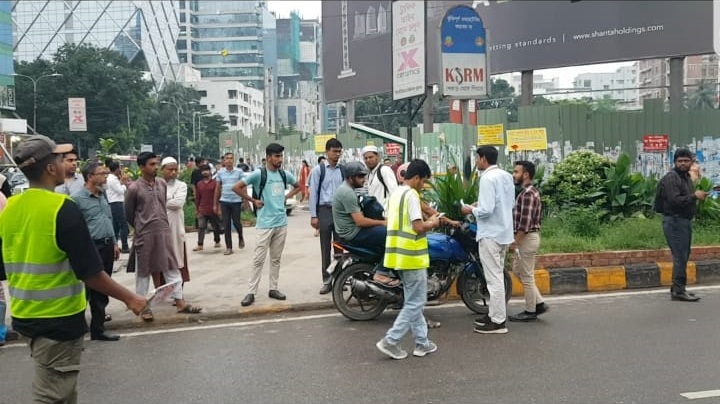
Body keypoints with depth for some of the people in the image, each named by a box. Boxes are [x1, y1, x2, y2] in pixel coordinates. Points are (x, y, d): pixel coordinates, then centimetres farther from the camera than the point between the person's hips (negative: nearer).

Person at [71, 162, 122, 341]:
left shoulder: (103, 194, 12)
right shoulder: (77, 199, -11)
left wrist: (114, 243, 17)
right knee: (88, 289, -1)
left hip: (107, 246, 7)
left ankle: (98, 328, 21)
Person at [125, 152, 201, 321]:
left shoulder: (162, 183, 4)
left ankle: (180, 302, 11)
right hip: (144, 235, -4)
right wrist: (141, 226, 10)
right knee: (143, 271, 6)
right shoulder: (134, 188, -10)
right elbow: (128, 213, 0)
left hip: (164, 231, 5)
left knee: (172, 268, 6)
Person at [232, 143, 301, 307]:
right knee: (259, 259, -3)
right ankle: (251, 292, 4)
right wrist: (253, 200, -7)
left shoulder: (285, 174, 6)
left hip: (281, 222, 5)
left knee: (276, 258, 12)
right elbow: (236, 187, -9)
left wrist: (286, 197, 9)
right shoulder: (259, 174, -10)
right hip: (265, 224, -5)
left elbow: (298, 186, 25)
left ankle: (273, 288, 21)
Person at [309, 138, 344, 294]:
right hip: (324, 210, -2)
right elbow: (313, 193, -3)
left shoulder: (343, 169, 5)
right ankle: (326, 281, 11)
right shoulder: (319, 169, -3)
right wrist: (313, 216, -8)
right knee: (325, 248, 4)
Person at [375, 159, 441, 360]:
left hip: (399, 255, 9)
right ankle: (390, 340, -2)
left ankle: (422, 342, 19)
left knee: (413, 301, 14)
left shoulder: (395, 194, 13)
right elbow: (418, 227, -22)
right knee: (415, 303, -1)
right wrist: (432, 223, -1)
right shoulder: (411, 195, -15)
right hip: (412, 256, -9)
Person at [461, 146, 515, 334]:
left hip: (490, 234, -9)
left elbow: (486, 211, -23)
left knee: (494, 278, -4)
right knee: (497, 276, 17)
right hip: (503, 232, 9)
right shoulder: (506, 176, 10)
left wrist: (471, 210, -4)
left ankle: (498, 322, 0)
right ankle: (495, 314, 26)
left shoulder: (488, 178, -18)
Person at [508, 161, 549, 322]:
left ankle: (530, 311, 9)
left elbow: (525, 222, -23)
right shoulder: (531, 191, 14)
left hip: (527, 238, -10)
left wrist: (515, 241, -19)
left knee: (526, 275, -1)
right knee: (518, 270, 17)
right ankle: (539, 303, 19)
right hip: (530, 236, 10)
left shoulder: (527, 193, -18)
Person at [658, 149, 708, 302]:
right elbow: (674, 200, -23)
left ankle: (677, 288, 20)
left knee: (683, 256, 13)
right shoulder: (671, 178, -13)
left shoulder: (687, 177, 18)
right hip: (675, 221, -10)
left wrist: (699, 196, 9)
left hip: (685, 221, 10)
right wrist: (694, 196, -20)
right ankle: (678, 291, -7)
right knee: (680, 256, -10)